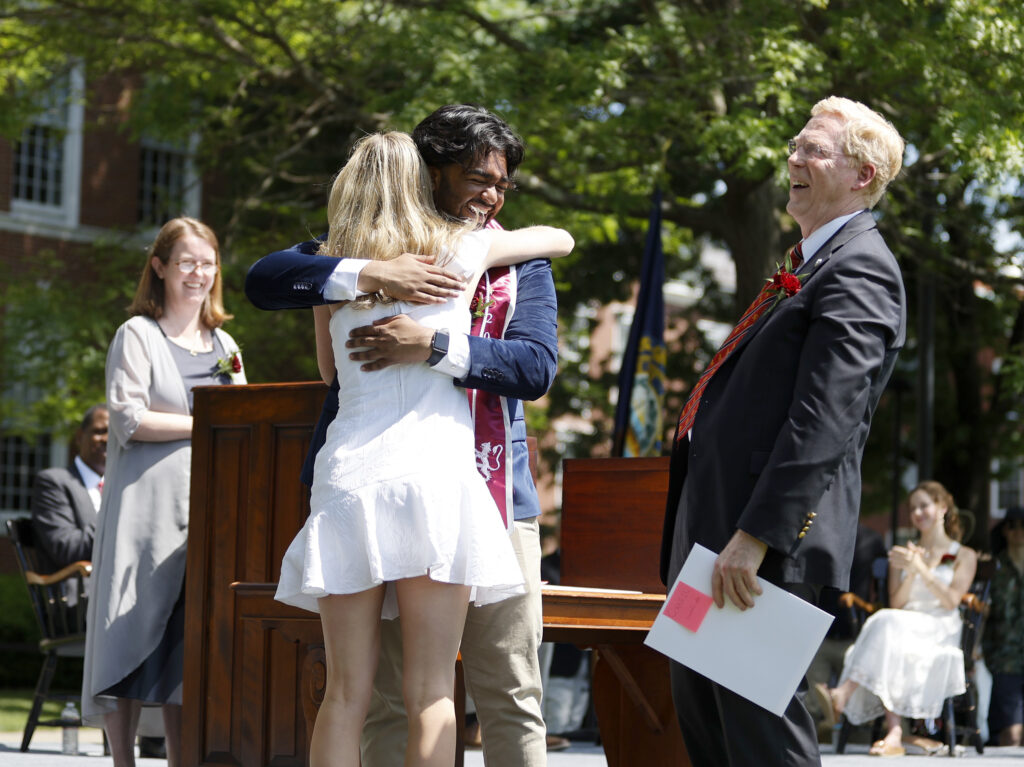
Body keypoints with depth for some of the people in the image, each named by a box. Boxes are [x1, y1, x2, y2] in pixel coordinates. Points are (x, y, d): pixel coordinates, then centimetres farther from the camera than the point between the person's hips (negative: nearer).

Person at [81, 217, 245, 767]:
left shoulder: (224, 345, 19)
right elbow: (129, 419, -8)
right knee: (135, 634, -6)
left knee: (189, 644, 3)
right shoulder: (138, 334, 2)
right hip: (147, 508, -5)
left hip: (207, 509, 5)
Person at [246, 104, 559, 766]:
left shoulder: (521, 265, 14)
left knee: (511, 697, 0)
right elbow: (266, 279, -3)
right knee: (389, 698, 1)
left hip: (492, 495, 1)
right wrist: (369, 274, -18)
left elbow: (537, 365, -4)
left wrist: (435, 347, -19)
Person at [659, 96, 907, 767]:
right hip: (714, 526, 11)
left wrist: (755, 536, -26)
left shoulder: (859, 270, -13)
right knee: (698, 701, 16)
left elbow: (824, 420, -22)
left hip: (765, 537, -11)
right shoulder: (808, 265, 20)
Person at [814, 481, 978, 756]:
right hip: (903, 625, 3)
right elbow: (896, 604, 11)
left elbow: (951, 600, -3)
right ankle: (894, 734, -52)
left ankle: (842, 695, -53)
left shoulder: (964, 556, 14)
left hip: (941, 631, -3)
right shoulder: (903, 555, 24)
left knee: (888, 624, -35)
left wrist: (921, 568, -12)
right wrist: (910, 573, -7)